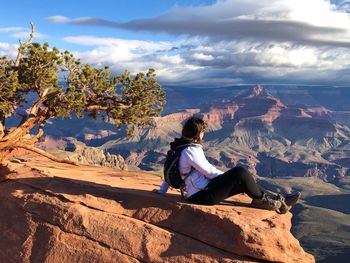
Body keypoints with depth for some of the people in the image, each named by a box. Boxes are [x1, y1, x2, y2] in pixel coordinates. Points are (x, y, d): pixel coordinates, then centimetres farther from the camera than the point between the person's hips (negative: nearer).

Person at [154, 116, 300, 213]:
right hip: (202, 196, -10)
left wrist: (161, 190, 25)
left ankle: (279, 200, 9)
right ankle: (260, 200, 5)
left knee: (244, 182, 7)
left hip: (198, 193, 10)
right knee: (240, 173, -16)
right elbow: (209, 171, -15)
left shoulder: (180, 147, 9)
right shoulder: (191, 151, -20)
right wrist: (228, 177, 1)